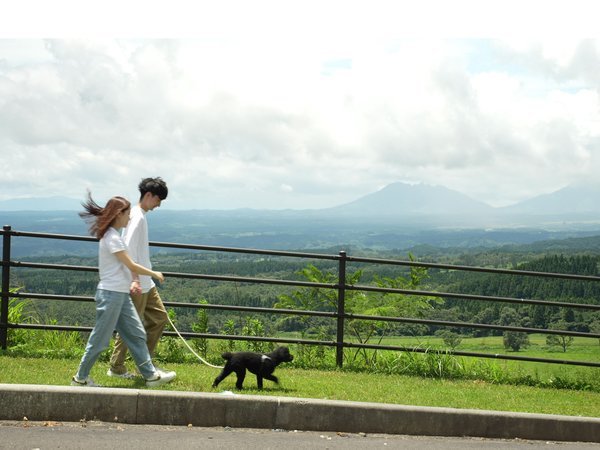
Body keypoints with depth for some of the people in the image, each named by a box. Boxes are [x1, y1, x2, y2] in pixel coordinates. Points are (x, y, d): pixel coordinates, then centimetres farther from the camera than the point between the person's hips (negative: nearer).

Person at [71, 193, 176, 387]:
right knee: (101, 339, 0)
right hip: (111, 294, -10)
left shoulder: (111, 235, 12)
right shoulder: (112, 238, -17)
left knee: (137, 335, 10)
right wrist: (154, 274, -4)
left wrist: (130, 282, 18)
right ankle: (80, 378, 11)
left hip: (120, 294, 10)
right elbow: (132, 265, -16)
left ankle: (151, 375, 15)